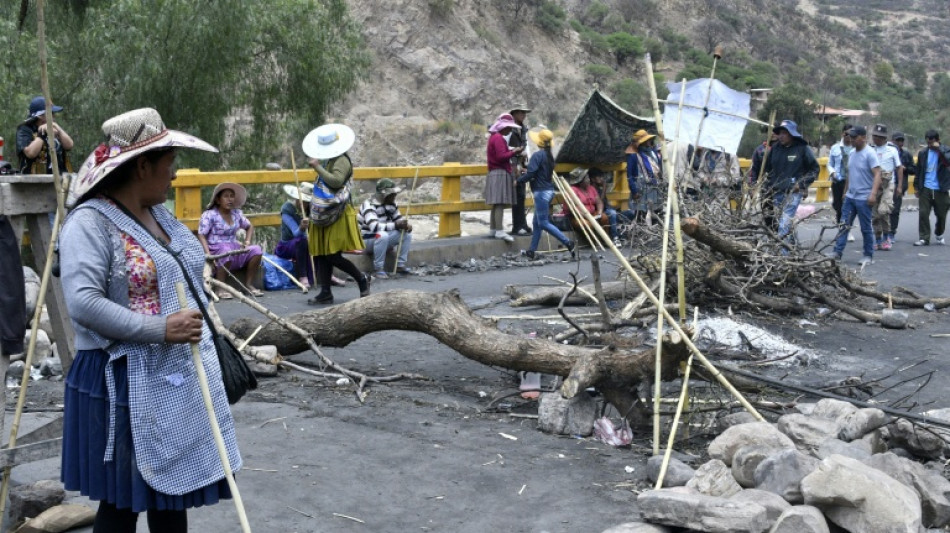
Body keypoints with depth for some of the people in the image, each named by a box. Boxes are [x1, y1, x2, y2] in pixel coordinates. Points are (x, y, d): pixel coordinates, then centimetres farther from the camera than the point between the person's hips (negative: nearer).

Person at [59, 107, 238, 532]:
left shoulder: (159, 214, 11)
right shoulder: (90, 222, -15)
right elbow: (83, 303, -27)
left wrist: (206, 344, 18)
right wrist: (161, 330, -26)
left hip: (180, 377, 8)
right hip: (126, 383, -8)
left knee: (174, 490, 15)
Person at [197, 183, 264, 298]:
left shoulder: (237, 213, 11)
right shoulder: (209, 215, -8)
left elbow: (249, 226, 26)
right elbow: (201, 236, -14)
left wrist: (247, 242, 8)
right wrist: (208, 254, -27)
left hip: (234, 248, 6)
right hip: (216, 250, -6)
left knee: (256, 250, -15)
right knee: (226, 252, -39)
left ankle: (249, 285, -7)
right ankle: (220, 289, -29)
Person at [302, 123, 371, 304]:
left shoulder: (342, 160, -12)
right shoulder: (326, 160, 17)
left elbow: (336, 181, -28)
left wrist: (317, 166, -22)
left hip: (337, 216, -9)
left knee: (333, 256, -11)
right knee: (320, 255, 6)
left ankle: (362, 279, 8)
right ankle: (325, 293, 11)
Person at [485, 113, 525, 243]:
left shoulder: (493, 137, 19)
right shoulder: (498, 138, -13)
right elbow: (501, 156, -21)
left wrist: (511, 151, 11)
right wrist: (514, 152, -13)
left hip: (495, 173, 10)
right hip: (500, 173, -10)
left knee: (496, 203, 11)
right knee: (500, 203, -13)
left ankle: (493, 229, 14)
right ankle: (499, 231, -16)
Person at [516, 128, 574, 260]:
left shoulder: (537, 155, -15)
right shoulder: (550, 156, 11)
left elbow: (530, 174, -19)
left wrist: (519, 180, -3)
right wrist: (527, 173, 14)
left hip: (541, 191, -9)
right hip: (549, 190, 9)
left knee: (543, 223, -6)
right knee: (537, 222, 13)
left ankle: (567, 242, -12)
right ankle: (532, 250, 18)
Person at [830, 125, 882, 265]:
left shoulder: (869, 154, -13)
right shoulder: (852, 153, 12)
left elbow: (877, 175, -18)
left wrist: (873, 194, -27)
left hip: (864, 198, -7)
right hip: (850, 196, 7)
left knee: (866, 228, 2)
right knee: (843, 225, 4)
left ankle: (868, 255, 11)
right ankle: (837, 252, 5)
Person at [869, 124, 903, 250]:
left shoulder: (892, 149, 2)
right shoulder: (870, 150, 7)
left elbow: (899, 168, 6)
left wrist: (900, 185, 0)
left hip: (888, 184, -3)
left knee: (883, 210, -19)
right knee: (875, 214, 4)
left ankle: (886, 236, -3)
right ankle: (878, 240, 13)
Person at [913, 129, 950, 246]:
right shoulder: (923, 153, 8)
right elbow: (918, 171, 13)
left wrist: (939, 148, -22)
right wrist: (916, 187, 10)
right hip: (926, 188, 2)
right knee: (923, 213, -7)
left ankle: (939, 234, 31)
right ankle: (924, 238, -1)